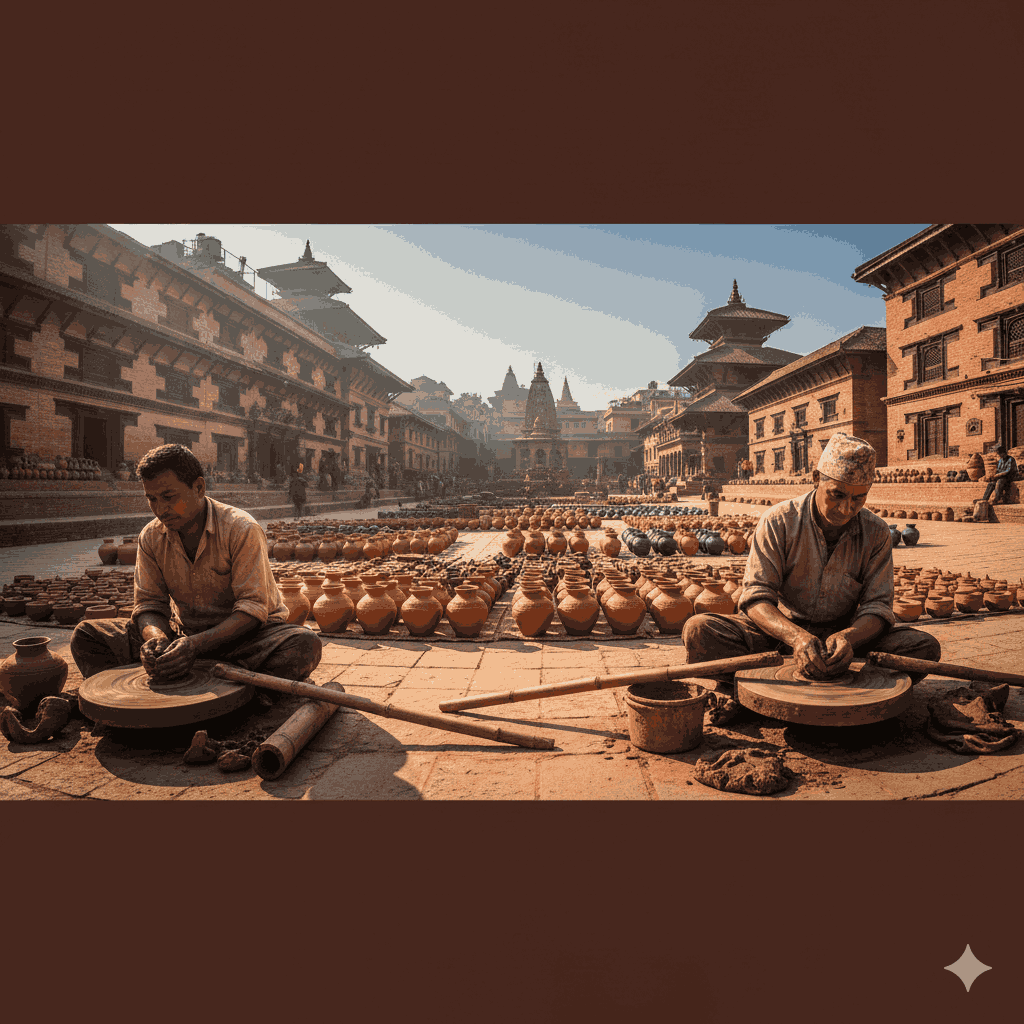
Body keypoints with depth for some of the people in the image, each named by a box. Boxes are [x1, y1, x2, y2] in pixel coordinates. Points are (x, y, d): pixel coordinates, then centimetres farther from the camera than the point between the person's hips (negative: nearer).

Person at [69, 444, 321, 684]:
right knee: (86, 635, -9)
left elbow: (252, 608, -21)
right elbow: (149, 603, 2)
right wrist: (155, 637, -23)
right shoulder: (151, 537, -2)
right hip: (184, 632, 5)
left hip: (242, 633, -4)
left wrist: (196, 645, -33)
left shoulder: (241, 530, -18)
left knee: (304, 644, -36)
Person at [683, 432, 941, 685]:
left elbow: (877, 606, -8)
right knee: (699, 630, -29)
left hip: (844, 631, 3)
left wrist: (847, 638, -32)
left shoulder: (876, 533, -5)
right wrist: (796, 636, -38)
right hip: (780, 630, -2)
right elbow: (755, 596, -18)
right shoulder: (778, 521, -13)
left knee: (924, 647, -23)